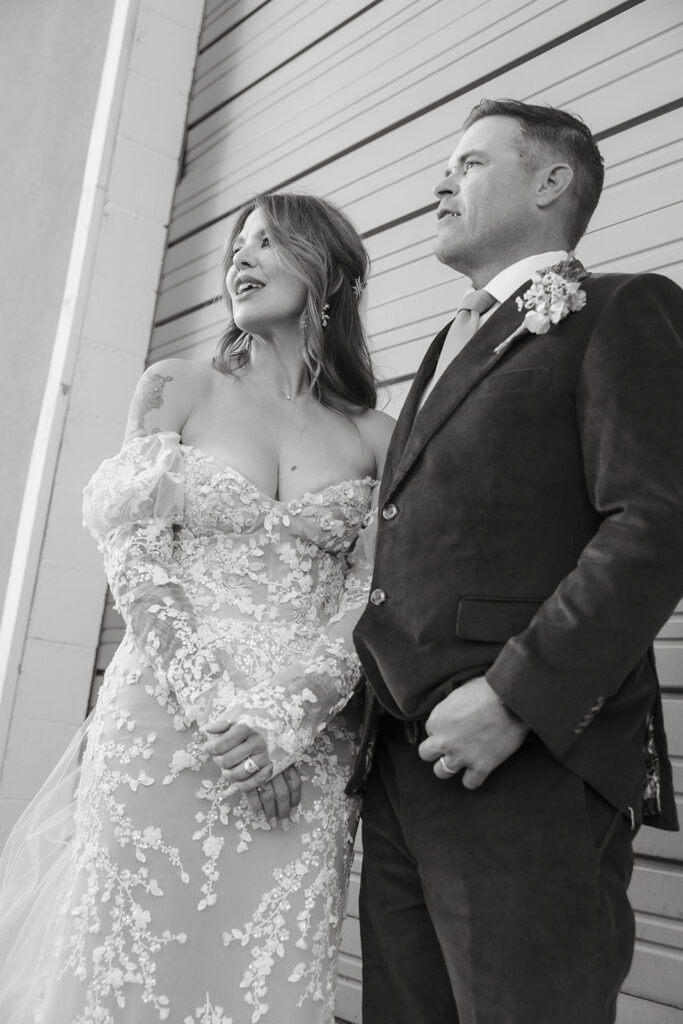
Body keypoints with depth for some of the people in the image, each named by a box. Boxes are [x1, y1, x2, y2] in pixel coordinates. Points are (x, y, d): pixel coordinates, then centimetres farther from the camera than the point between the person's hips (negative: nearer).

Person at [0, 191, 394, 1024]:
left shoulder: (377, 438, 6)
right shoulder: (174, 392, 6)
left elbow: (374, 601, 0)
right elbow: (135, 562, -2)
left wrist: (284, 718, -13)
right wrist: (217, 706, -12)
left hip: (307, 748, 1)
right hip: (166, 724, 0)